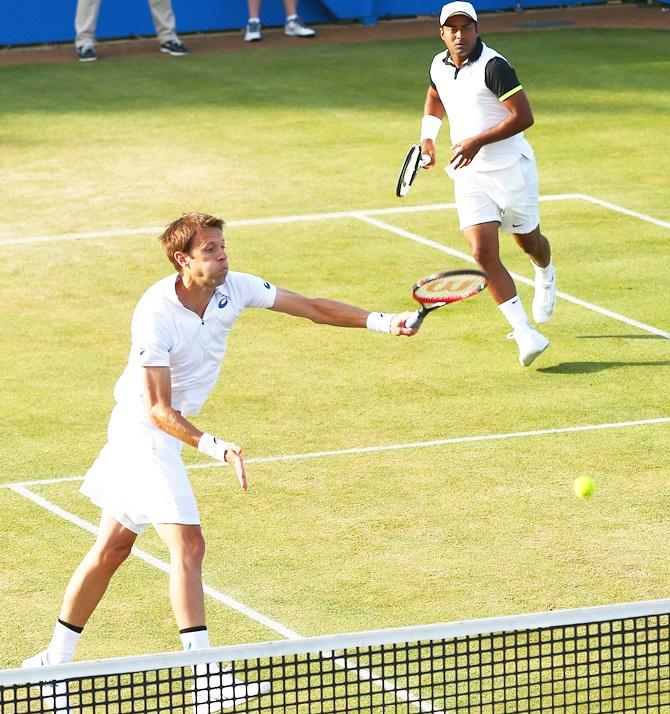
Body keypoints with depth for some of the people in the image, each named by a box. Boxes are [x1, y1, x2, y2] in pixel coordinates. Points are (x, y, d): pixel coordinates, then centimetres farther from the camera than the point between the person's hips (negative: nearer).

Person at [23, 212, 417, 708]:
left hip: (165, 434, 8)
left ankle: (56, 659, 26)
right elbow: (159, 410, -27)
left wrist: (381, 322, -12)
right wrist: (216, 447, -37)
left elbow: (312, 307, -3)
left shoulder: (234, 288, -7)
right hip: (144, 431, -8)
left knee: (113, 546, 15)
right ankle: (205, 680, -17)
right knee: (188, 544, -15)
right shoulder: (155, 315, -27)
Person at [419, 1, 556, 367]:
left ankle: (546, 276, 55)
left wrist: (478, 141, -25)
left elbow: (523, 116, -22)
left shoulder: (493, 67, -18)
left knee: (528, 241, 17)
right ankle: (525, 334, -14)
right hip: (469, 176, 5)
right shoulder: (439, 66, 4)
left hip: (510, 169, -5)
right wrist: (428, 136, 13)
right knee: (484, 253, -13)